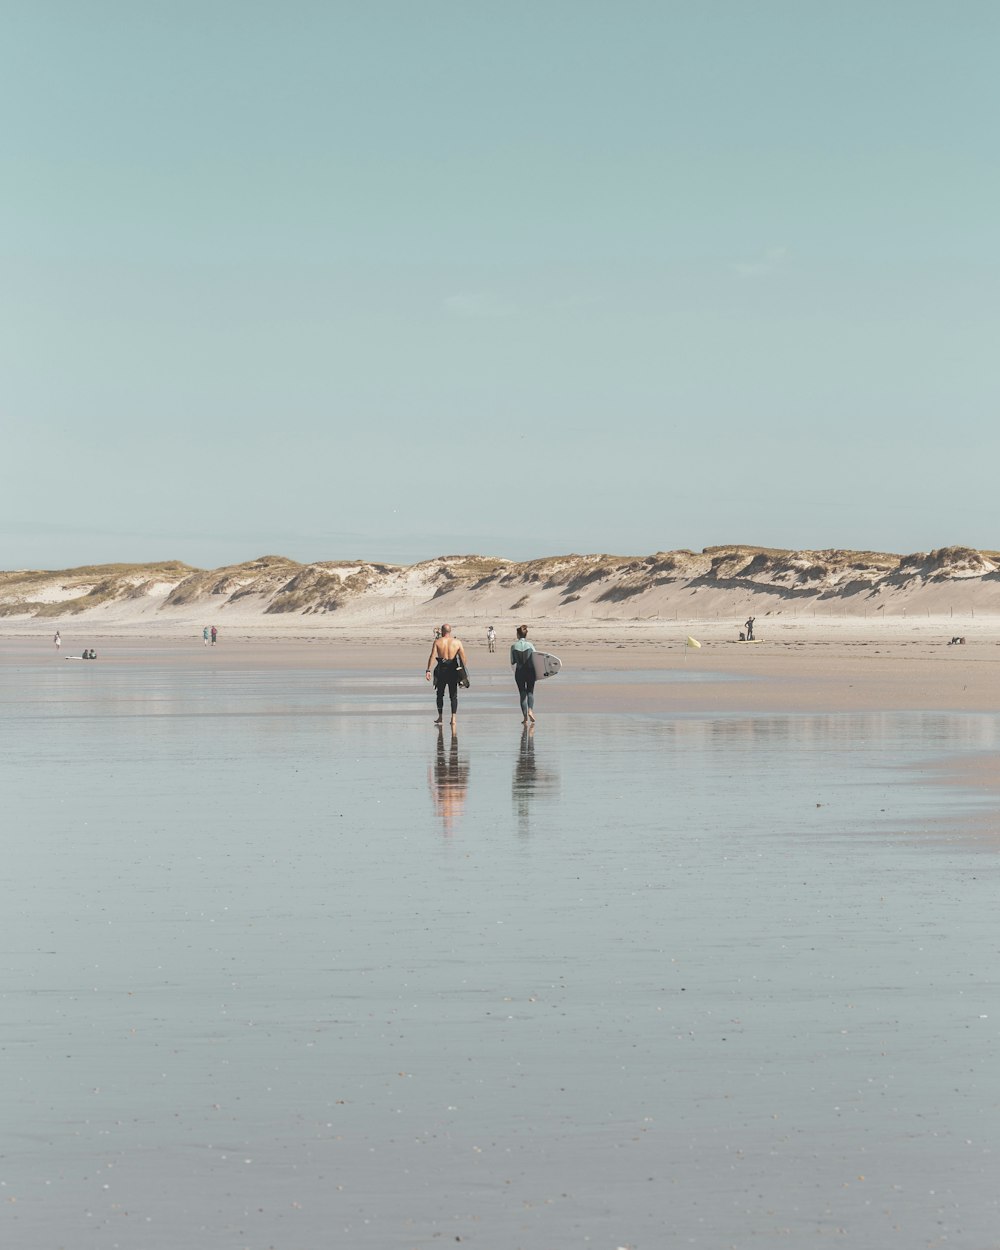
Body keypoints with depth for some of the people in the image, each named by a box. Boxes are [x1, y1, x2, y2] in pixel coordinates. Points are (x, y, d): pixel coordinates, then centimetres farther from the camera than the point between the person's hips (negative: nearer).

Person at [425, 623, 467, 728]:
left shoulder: (437, 642, -2)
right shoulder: (457, 642, 1)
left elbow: (432, 656, -10)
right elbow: (463, 657, -1)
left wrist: (428, 670, -10)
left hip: (441, 669, -1)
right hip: (453, 669, 1)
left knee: (440, 694, 15)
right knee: (453, 695, 6)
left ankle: (440, 717, 17)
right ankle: (453, 718, -4)